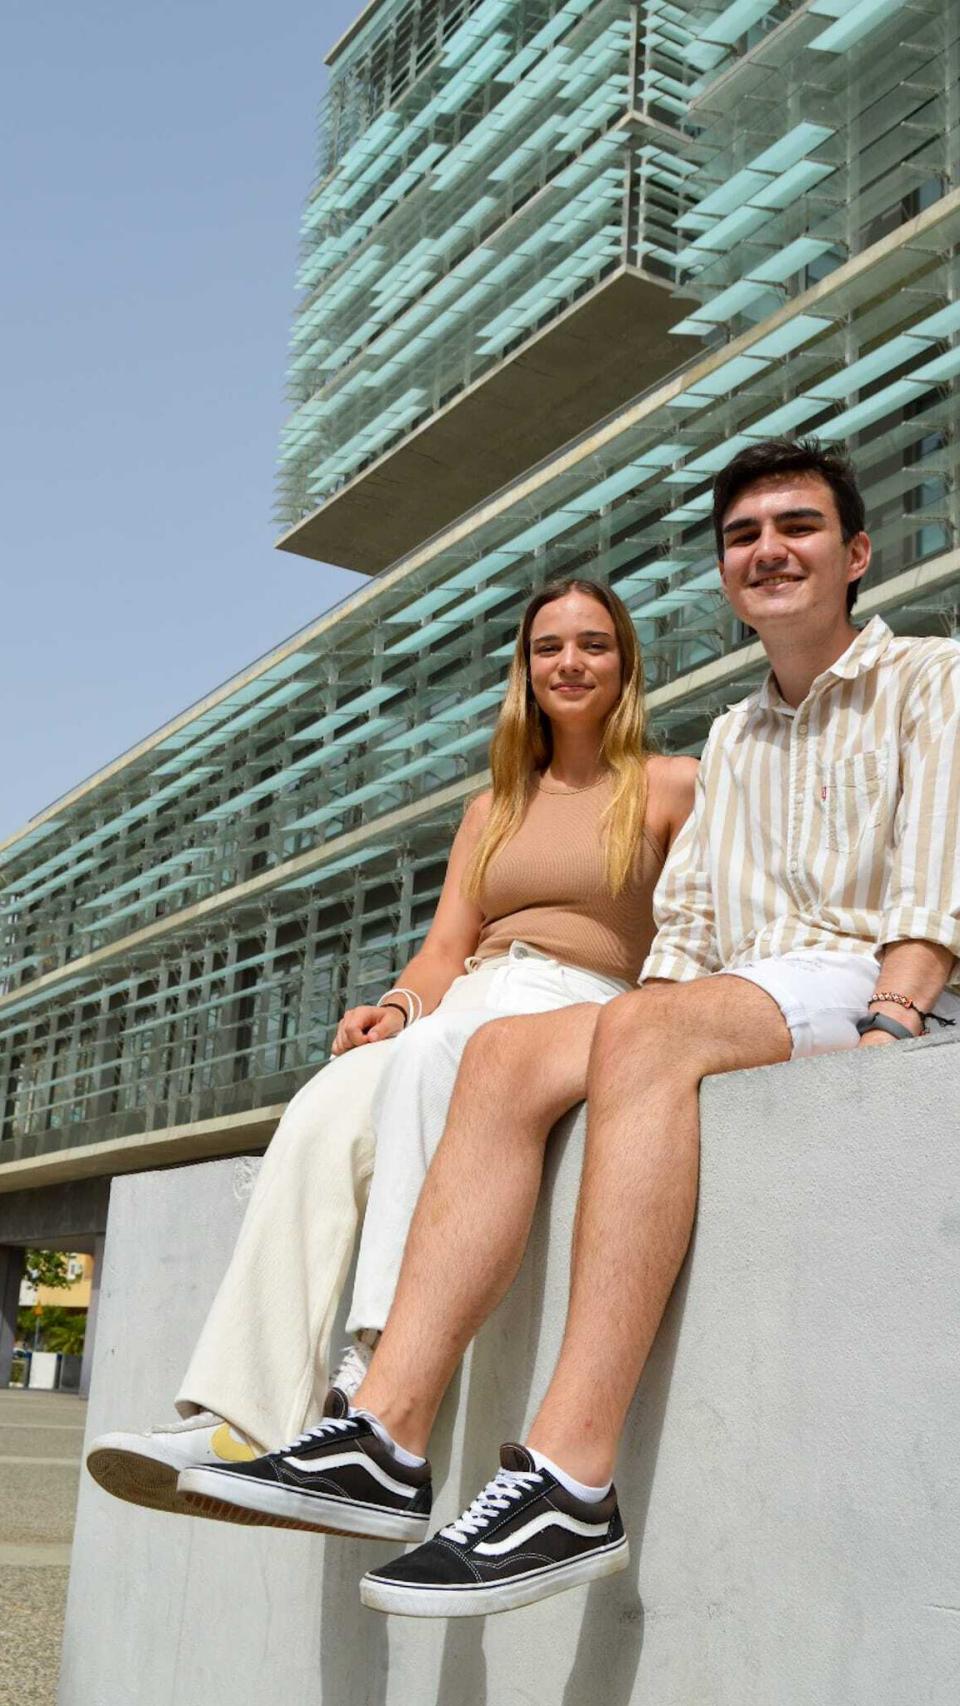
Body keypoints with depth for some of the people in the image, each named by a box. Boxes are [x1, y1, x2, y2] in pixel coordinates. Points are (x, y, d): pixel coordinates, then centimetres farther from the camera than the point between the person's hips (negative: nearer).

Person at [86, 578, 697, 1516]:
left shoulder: (673, 787, 11)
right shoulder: (492, 810, 26)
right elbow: (445, 949, 16)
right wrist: (396, 1005, -6)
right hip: (464, 1010, 5)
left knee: (436, 1050, -38)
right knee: (322, 1116, -28)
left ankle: (380, 1388, -44)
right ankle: (236, 1420, -39)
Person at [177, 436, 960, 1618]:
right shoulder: (731, 739, 28)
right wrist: (656, 1001, 0)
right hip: (741, 1000, 6)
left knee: (645, 1031, -35)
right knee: (510, 1051, -21)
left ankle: (571, 1484, -42)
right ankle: (387, 1436, -32)